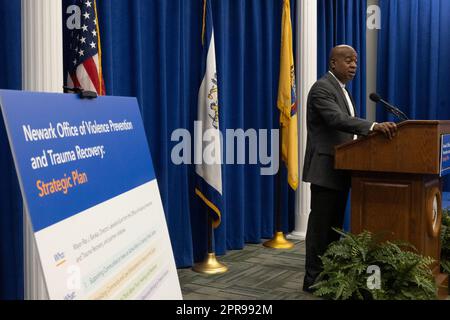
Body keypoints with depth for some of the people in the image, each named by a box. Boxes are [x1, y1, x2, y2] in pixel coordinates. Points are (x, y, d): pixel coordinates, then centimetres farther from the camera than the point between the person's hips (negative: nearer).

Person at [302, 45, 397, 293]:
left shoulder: (342, 90, 18)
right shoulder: (322, 88, -13)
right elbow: (338, 119, -29)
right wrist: (374, 126, -39)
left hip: (340, 169, 10)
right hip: (325, 169, -10)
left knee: (335, 226, 13)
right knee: (320, 226, -4)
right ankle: (313, 280, 4)